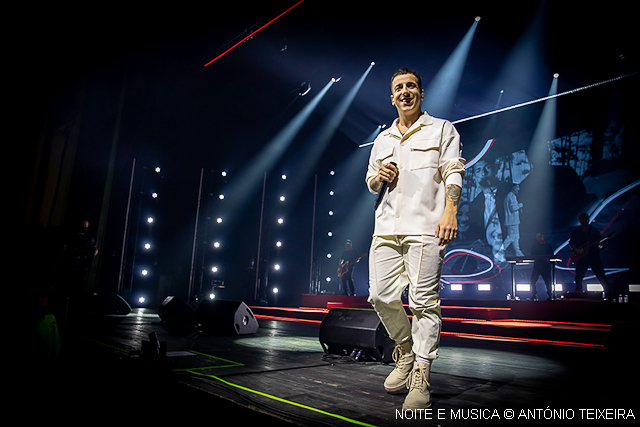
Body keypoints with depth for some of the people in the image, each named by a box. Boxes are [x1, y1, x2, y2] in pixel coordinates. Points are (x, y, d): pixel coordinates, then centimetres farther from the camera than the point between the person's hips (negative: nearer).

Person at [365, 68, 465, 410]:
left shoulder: (442, 129, 12)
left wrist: (450, 212, -15)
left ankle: (420, 379, 1)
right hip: (386, 227, 5)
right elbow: (370, 183, 30)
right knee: (381, 296, -1)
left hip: (424, 227, -5)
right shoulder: (382, 140, 25)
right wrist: (378, 176, 5)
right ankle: (405, 352, 24)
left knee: (424, 301, -8)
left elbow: (453, 173, 0)